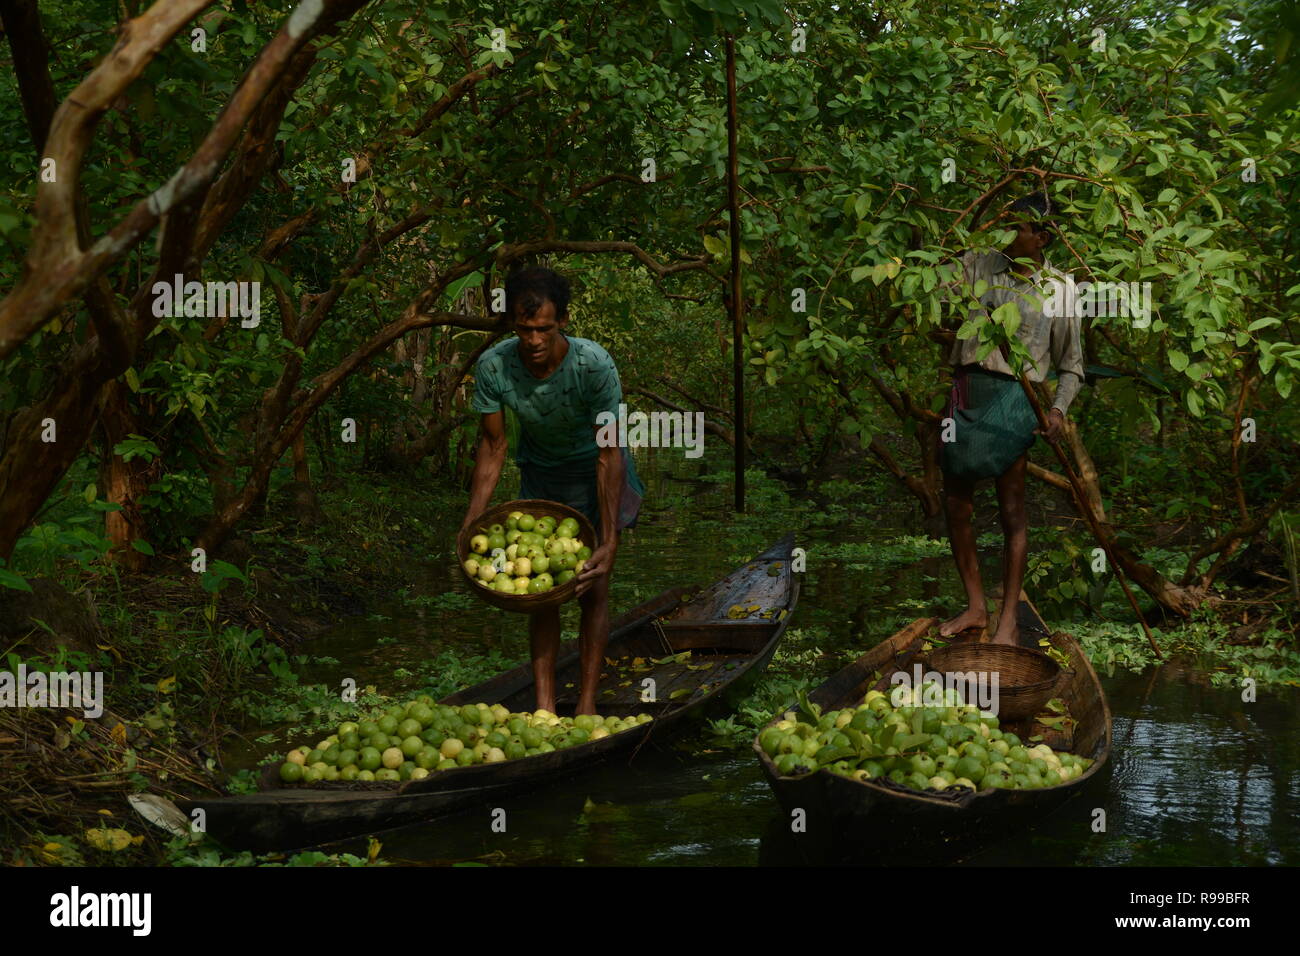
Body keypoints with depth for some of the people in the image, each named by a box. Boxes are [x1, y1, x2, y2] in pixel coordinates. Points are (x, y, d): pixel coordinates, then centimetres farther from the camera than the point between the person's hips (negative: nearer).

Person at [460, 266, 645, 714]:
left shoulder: (594, 365, -34)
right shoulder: (493, 366, -26)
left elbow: (608, 454, -28)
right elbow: (493, 446, -12)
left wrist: (608, 541, -31)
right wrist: (471, 525, -17)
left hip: (593, 471, -3)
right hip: (539, 472, 3)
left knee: (591, 590, -7)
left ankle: (587, 705, -2)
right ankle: (544, 707, 3)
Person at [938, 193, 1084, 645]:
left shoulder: (1059, 289, 1)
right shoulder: (978, 265, 7)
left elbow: (1071, 366, 5)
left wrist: (1059, 409, -11)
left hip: (1014, 397, -4)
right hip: (968, 389, 4)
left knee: (1012, 511, 1)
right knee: (956, 503, 9)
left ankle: (1009, 619, 12)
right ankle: (975, 607, 24)